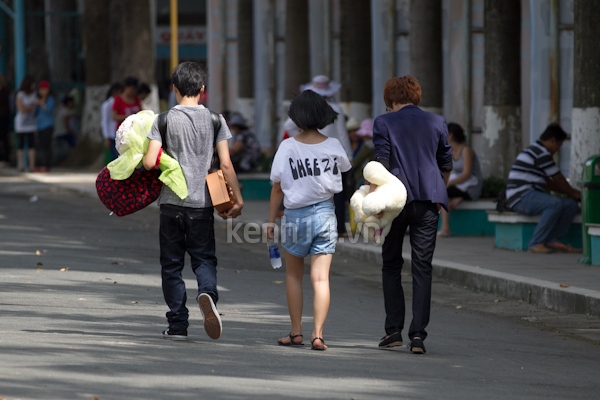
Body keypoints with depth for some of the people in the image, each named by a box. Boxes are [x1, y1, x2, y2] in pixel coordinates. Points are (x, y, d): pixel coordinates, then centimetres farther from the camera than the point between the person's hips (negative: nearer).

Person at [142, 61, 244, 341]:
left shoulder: (164, 120, -4)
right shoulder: (214, 120, 0)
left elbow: (150, 162, -10)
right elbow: (226, 164, -3)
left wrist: (139, 158, 12)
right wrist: (237, 199, 3)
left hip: (171, 202, -1)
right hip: (202, 203, 1)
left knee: (171, 264, 9)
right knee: (204, 258, 10)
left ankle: (178, 325, 8)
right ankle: (207, 293, -23)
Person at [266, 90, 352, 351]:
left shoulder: (288, 146, -9)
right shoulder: (333, 146, -4)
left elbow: (277, 187, -5)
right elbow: (344, 168, 17)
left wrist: (271, 221, 3)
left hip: (296, 216, -1)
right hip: (325, 213, 1)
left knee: (293, 275, 16)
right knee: (321, 278, -1)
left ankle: (296, 332, 16)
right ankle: (318, 333, -12)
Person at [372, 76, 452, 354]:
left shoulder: (384, 123, 1)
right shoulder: (437, 123, 10)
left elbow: (381, 163, -8)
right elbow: (446, 164, 16)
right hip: (428, 200, 2)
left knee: (391, 265, 12)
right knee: (422, 268, 1)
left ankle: (393, 330, 9)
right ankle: (418, 334, -8)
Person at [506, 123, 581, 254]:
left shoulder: (534, 152, 24)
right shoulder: (542, 153, -10)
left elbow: (548, 183, 29)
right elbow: (559, 180, -4)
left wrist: (571, 192, 23)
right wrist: (573, 193, 12)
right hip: (521, 197, -10)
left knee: (571, 205, 0)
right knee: (555, 203, -34)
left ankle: (552, 240, -10)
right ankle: (536, 243, -27)